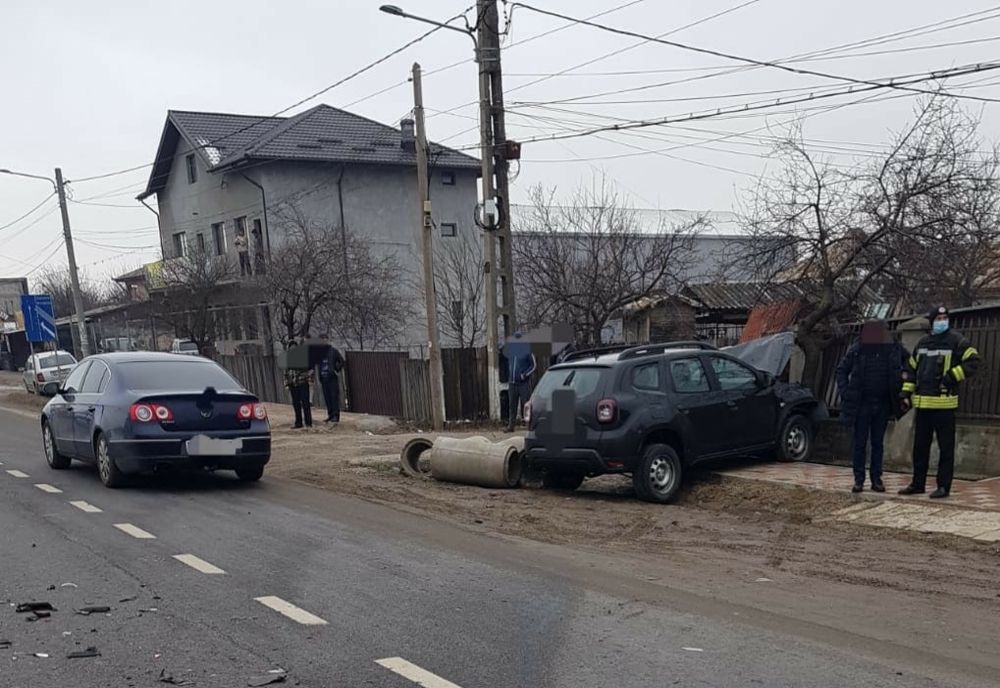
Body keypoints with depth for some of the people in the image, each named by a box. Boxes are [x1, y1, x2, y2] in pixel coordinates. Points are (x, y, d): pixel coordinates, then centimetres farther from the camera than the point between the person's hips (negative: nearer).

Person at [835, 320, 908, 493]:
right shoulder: (856, 350, -6)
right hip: (861, 404, -2)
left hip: (883, 405, 2)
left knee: (878, 443, 8)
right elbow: (841, 370, 4)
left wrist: (900, 388, 5)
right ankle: (858, 479, 7)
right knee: (860, 443, 2)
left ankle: (876, 479, 14)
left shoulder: (895, 349, -1)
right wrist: (845, 392, -6)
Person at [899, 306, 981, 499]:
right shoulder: (922, 343, 14)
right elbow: (912, 368, 20)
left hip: (944, 403, -6)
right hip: (922, 403, 6)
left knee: (945, 447, 0)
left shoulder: (957, 341, -4)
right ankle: (918, 484, 21)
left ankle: (944, 486, 6)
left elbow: (973, 362, -10)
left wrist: (952, 376, -18)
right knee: (920, 446, 12)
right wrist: (907, 392, 13)